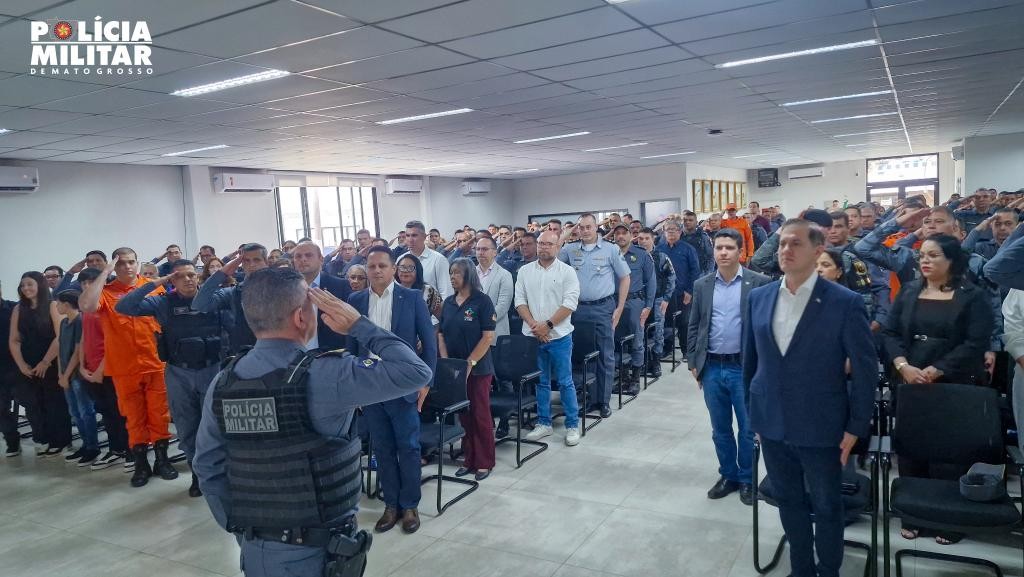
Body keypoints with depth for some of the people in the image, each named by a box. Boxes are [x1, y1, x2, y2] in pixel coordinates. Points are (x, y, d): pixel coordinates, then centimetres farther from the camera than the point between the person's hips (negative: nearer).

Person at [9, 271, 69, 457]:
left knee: (55, 404, 2)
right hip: (28, 368, 4)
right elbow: (13, 340, 6)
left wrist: (45, 362, -12)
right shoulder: (18, 309, 9)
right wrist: (21, 365, -4)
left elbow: (60, 337, -11)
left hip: (51, 365, -4)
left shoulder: (52, 306, -5)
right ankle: (42, 441, 17)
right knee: (33, 405, 5)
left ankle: (59, 442, 13)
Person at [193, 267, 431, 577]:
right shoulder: (322, 377, -22)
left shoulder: (222, 384, -3)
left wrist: (242, 532, 14)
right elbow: (415, 371, -21)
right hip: (317, 551, -5)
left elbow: (208, 468, 4)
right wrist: (359, 324, -11)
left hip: (255, 549, 5)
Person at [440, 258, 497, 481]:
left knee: (480, 415, 2)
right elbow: (441, 334, 10)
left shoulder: (482, 301, -8)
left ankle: (484, 463, 14)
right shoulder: (448, 303, 8)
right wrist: (445, 362, -3)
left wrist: (469, 363, -16)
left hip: (478, 368, -5)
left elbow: (488, 337, -13)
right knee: (463, 416, 10)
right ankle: (469, 460, 22)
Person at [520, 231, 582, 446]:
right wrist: (533, 324, -10)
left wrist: (547, 325, -15)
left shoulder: (567, 271, -3)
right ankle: (543, 423, 23)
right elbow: (520, 301, 3)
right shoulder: (525, 271, 7)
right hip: (532, 336, 3)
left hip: (559, 336, -3)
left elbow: (570, 303, -10)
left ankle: (572, 425, 13)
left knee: (565, 382, 2)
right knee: (541, 382, 12)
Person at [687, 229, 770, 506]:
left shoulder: (759, 283, -5)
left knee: (747, 429, 9)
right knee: (720, 429, 14)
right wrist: (693, 362, 6)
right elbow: (693, 326, 10)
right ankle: (728, 475, 31)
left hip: (745, 367, -3)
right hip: (712, 368, 3)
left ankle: (747, 480, 27)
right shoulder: (702, 285, 5)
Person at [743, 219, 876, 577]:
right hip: (773, 424, 4)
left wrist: (856, 427, -8)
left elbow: (866, 369, -8)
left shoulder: (845, 302, -12)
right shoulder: (759, 297, 1)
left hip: (821, 427, -4)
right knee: (789, 502, 18)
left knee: (826, 507, 14)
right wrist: (754, 411, 11)